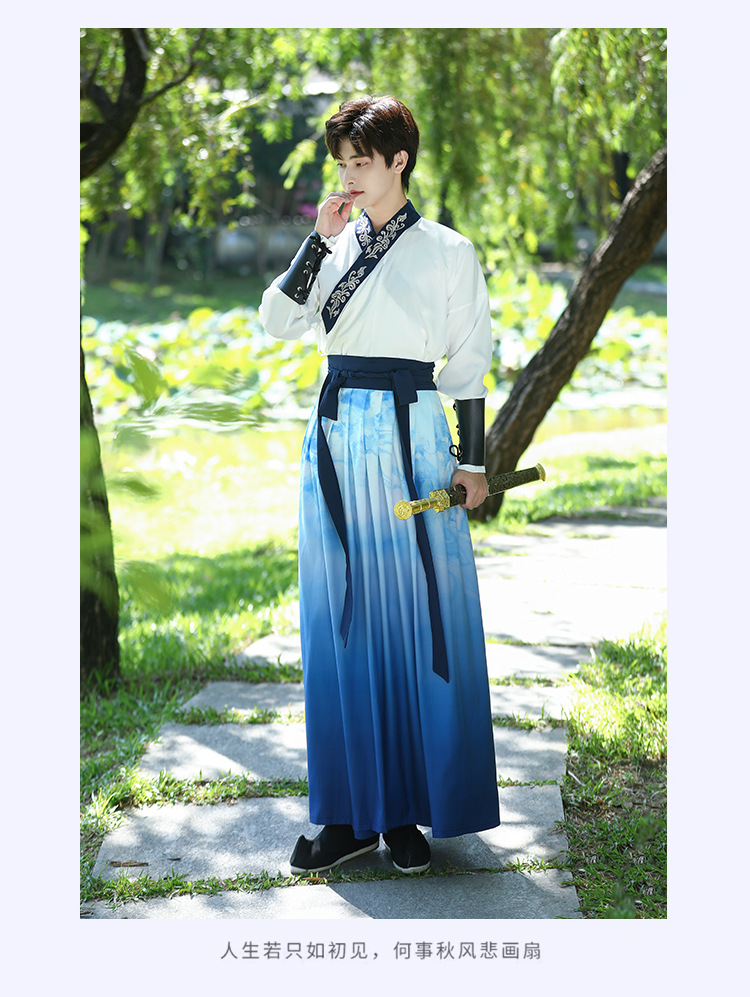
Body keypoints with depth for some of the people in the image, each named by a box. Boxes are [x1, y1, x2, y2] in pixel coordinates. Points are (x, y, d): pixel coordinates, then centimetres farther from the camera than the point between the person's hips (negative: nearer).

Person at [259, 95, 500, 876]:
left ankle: (411, 807, 8)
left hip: (411, 442, -4)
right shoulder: (333, 245, 12)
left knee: (419, 622, -2)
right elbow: (276, 322, 0)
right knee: (342, 623, 4)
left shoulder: (447, 252, 1)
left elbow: (469, 364, 1)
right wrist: (319, 240, -5)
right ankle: (355, 809, 12)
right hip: (337, 438, 4)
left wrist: (473, 461, -3)